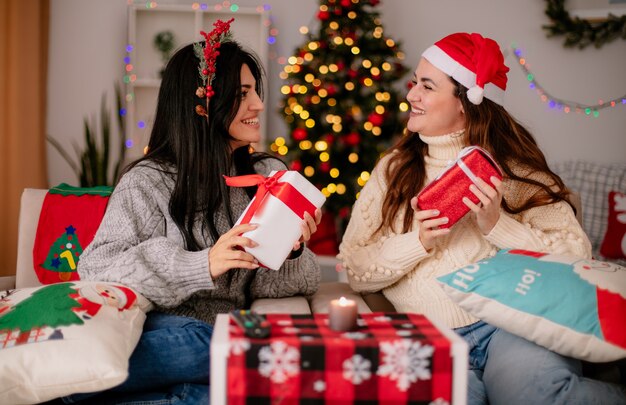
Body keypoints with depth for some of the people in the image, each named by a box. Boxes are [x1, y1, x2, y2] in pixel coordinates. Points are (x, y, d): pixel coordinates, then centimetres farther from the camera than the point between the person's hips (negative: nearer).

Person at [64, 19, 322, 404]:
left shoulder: (270, 175, 12)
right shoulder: (148, 182, 0)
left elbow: (265, 282, 10)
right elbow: (97, 272, -11)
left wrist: (291, 252, -14)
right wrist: (202, 266, -23)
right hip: (154, 335, -4)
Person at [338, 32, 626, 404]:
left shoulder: (512, 166, 8)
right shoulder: (393, 170, 14)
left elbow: (576, 255, 0)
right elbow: (355, 269, 8)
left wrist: (497, 225, -11)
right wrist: (418, 241, -7)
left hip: (509, 324, 0)